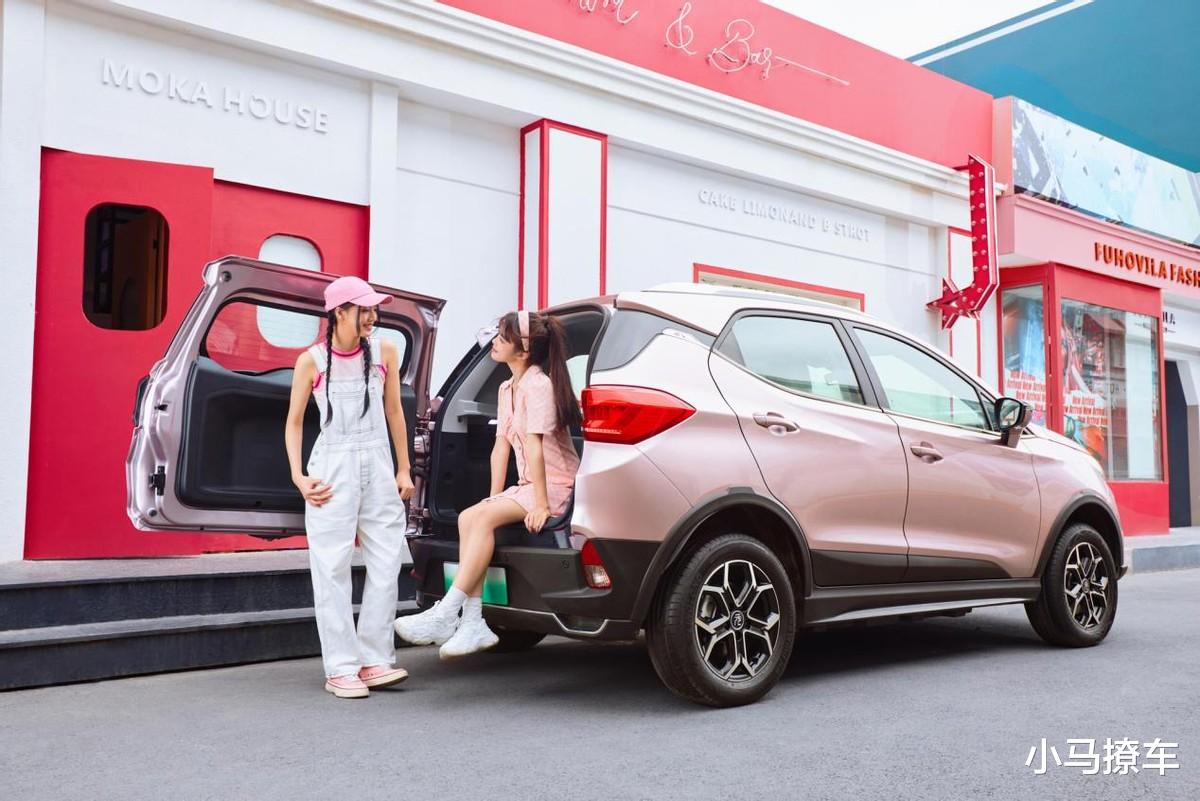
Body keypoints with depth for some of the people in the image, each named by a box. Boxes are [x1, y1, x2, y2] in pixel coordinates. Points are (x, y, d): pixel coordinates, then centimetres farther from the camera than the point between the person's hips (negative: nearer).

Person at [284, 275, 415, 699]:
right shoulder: (311, 361, -2)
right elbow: (294, 422, 5)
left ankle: (375, 659, 12)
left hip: (377, 465, 3)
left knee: (386, 564, 2)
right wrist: (298, 477, -6)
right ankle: (341, 668, 5)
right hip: (333, 467, -3)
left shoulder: (384, 352, 4)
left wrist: (404, 470, 11)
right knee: (332, 569, -2)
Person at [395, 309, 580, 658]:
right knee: (468, 518, -12)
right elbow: (502, 445, 9)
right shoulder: (508, 388, 14)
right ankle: (473, 623, -14)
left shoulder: (537, 384, -14)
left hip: (555, 486, -8)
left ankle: (445, 615, -24)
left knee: (484, 517, -26)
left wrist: (541, 503, -25)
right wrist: (494, 497, 3)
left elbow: (534, 446, -21)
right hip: (527, 485, 8)